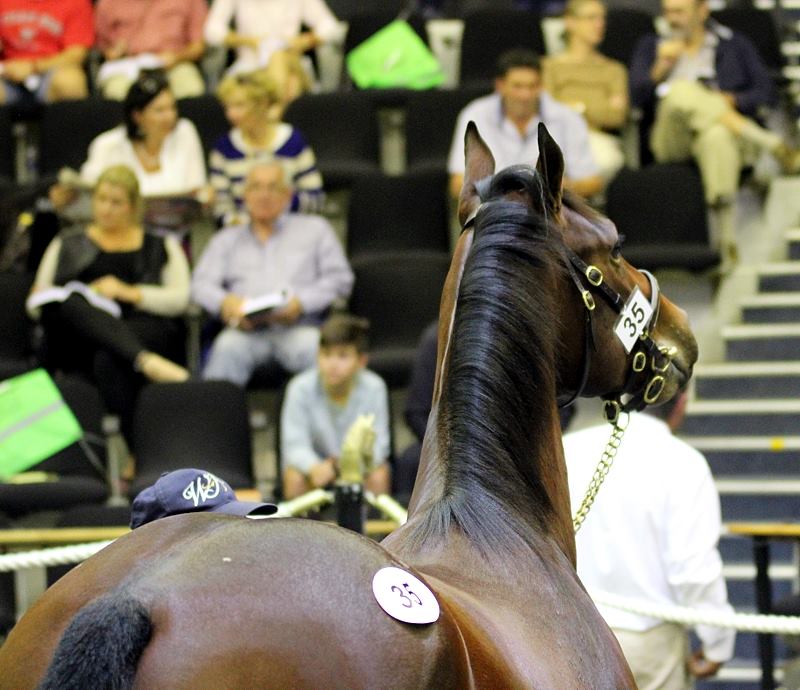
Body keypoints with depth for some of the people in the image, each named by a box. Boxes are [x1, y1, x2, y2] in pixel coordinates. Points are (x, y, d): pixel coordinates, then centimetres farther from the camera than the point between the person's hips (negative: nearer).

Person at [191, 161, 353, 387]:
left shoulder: (314, 229, 23)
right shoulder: (227, 239, 28)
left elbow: (340, 279, 13)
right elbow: (202, 284, 15)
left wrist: (300, 302, -5)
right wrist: (224, 301, -10)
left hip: (298, 327, -1)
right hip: (246, 329, 1)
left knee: (311, 348, -37)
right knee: (227, 348, -36)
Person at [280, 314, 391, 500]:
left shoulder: (373, 388, -19)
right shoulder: (301, 388, -21)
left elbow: (378, 444, -19)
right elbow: (294, 445, -22)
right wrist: (314, 468, -45)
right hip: (315, 462, 0)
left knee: (379, 476, -28)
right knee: (294, 477, -29)